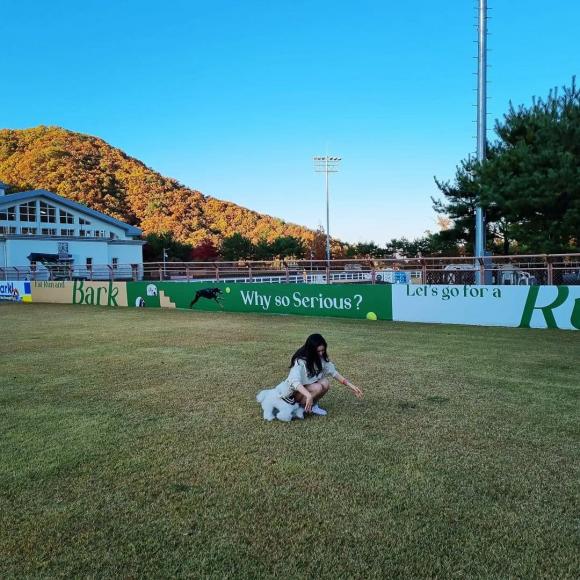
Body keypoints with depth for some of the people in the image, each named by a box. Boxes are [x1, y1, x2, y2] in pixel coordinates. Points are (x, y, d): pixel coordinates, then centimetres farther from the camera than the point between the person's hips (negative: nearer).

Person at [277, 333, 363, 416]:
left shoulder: (321, 358, -8)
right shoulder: (300, 361, -29)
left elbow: (334, 372, -3)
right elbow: (295, 381, -41)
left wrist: (350, 385, -11)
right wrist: (308, 395, -56)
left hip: (309, 386, 6)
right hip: (294, 391, -6)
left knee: (325, 383, -23)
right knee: (317, 388, -31)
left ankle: (312, 404, -2)